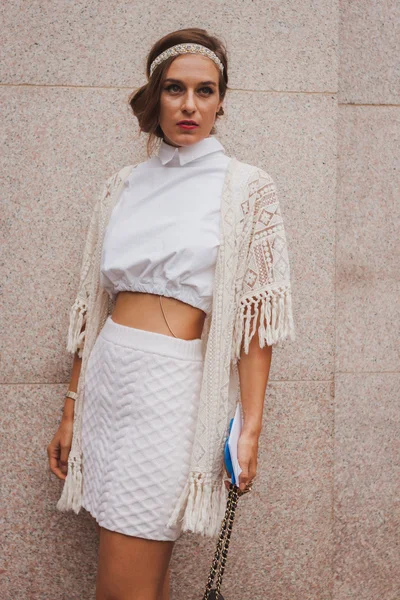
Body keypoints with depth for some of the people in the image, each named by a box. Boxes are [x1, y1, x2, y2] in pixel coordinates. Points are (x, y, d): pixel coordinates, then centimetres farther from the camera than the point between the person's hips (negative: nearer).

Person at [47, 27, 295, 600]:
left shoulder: (246, 188, -1)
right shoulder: (122, 187, 11)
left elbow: (254, 314, -5)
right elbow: (94, 304, 13)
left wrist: (251, 427, -11)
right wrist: (71, 413, 12)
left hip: (175, 384, -4)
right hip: (107, 376, 5)